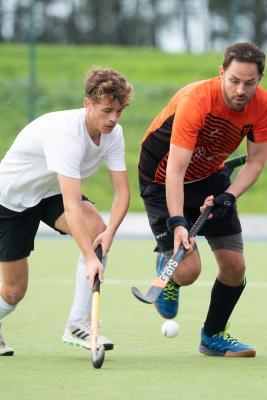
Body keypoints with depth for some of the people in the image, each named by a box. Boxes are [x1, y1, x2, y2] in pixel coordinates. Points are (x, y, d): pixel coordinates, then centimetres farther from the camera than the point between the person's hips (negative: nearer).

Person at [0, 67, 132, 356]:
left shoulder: (113, 133, -14)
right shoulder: (65, 133, -37)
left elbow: (122, 191, -15)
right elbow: (72, 206, -44)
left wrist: (111, 230, -35)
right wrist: (90, 259, -51)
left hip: (52, 192, 6)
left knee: (97, 229, -25)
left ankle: (79, 323, -17)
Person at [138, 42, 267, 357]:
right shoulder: (195, 101, -34)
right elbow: (175, 170, -36)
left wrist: (228, 196, -22)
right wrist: (177, 222, -45)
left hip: (210, 177, 5)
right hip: (162, 180, -5)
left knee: (234, 266, -1)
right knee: (187, 270, -17)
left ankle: (213, 336, 23)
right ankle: (166, 265, 22)